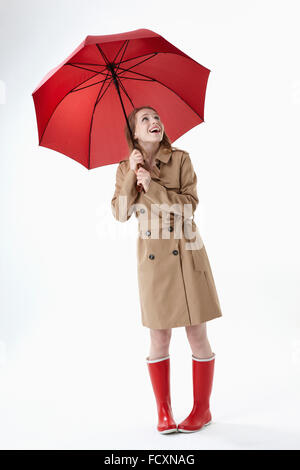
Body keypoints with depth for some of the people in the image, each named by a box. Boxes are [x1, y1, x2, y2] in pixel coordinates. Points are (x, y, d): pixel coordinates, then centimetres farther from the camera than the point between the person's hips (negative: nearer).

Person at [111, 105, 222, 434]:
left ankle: (202, 409, 23)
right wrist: (132, 174, -12)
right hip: (153, 259, 1)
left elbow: (189, 204, -7)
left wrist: (153, 186, -16)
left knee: (197, 336, 4)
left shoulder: (181, 159, 2)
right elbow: (121, 213, -4)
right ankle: (163, 411, 24)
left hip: (186, 254, -1)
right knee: (159, 340, 6)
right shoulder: (126, 168, 7)